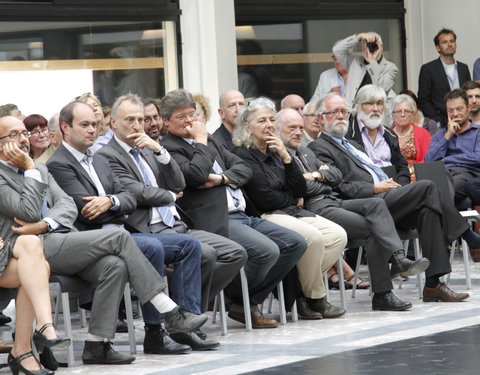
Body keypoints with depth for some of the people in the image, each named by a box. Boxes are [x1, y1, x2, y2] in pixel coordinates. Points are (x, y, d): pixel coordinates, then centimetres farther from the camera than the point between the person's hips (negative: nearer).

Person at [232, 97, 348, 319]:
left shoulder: (275, 153, 18)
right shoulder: (244, 155, -6)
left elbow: (300, 190, 9)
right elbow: (264, 198, -14)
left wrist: (286, 157, -2)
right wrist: (293, 200, 4)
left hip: (292, 212, 9)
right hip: (265, 217, -9)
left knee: (338, 236, -11)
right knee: (313, 237, -31)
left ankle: (298, 289, -8)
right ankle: (314, 299, -14)